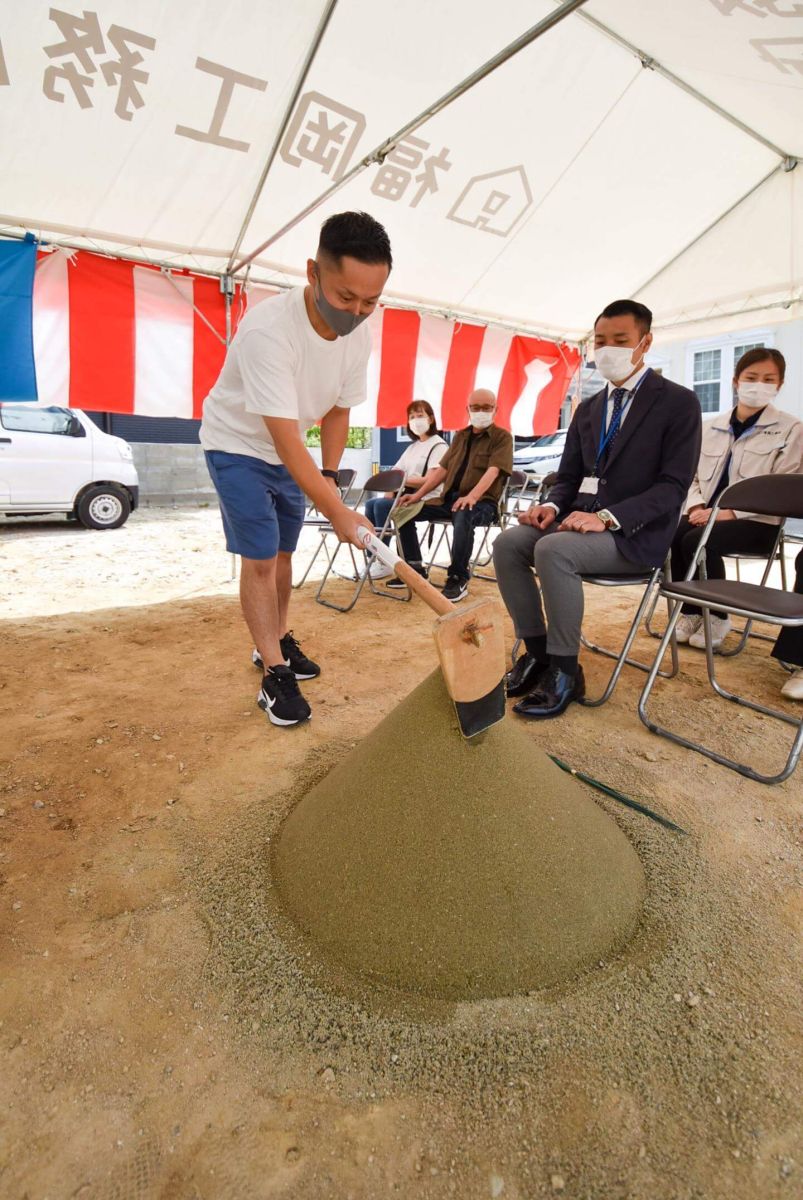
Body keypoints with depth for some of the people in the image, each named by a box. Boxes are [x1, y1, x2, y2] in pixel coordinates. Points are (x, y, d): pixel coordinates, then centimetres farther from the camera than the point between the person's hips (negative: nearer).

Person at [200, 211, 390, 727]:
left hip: (286, 452, 6)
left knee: (284, 552, 12)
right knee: (260, 558, -10)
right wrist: (339, 513, -40)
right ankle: (274, 673, 0)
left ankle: (278, 640, 30)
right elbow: (287, 438, -38)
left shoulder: (360, 336, -14)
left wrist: (329, 475, -6)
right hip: (238, 446, -6)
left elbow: (338, 411, 1)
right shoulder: (267, 329, -34)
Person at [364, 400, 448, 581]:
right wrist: (390, 492, -6)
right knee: (371, 503, -9)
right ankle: (374, 558, -10)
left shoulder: (439, 446, -5)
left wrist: (403, 480, -20)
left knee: (381, 505, -24)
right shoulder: (413, 446, 21)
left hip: (427, 500, -8)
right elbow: (395, 472, 13)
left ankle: (384, 563, -18)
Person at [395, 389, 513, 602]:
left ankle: (458, 579, -28)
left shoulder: (502, 437, 0)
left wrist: (471, 497, -35)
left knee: (463, 515, -41)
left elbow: (493, 471, -17)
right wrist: (418, 495, 4)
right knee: (406, 509, -6)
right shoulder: (460, 436, 19)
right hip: (450, 498, 7)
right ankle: (414, 568, 2)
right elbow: (442, 470, 17)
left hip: (482, 502, -6)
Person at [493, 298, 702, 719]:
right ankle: (536, 652, -8)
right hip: (581, 518, 6)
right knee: (508, 543, -18)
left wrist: (608, 516, -25)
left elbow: (673, 485, -11)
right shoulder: (588, 408, 16)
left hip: (634, 531, -6)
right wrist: (552, 505, -8)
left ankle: (564, 671, -18)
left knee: (553, 550, -33)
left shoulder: (678, 402, -2)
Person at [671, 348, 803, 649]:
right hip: (708, 514, 4)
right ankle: (690, 611, -8)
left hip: (755, 522, -4)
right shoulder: (711, 427, 14)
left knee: (696, 541, -31)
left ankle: (717, 616, -8)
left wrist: (729, 512, -20)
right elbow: (693, 475, 13)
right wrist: (696, 506, -8)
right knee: (670, 535, -27)